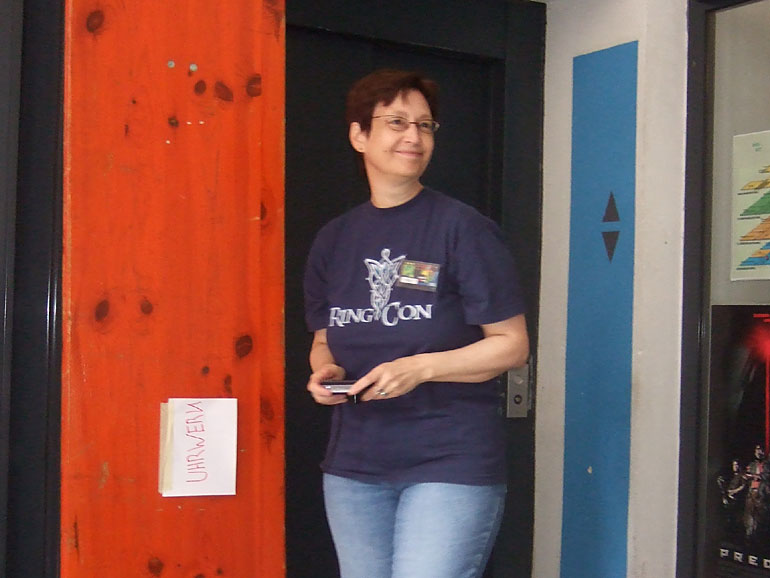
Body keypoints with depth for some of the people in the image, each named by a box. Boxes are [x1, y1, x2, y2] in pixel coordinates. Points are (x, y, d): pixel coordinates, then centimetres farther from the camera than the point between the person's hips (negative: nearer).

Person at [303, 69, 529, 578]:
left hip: (451, 463, -5)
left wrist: (420, 368, -18)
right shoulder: (334, 239, 9)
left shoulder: (463, 229, -6)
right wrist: (324, 370, -3)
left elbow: (512, 345, -6)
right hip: (354, 464, 5)